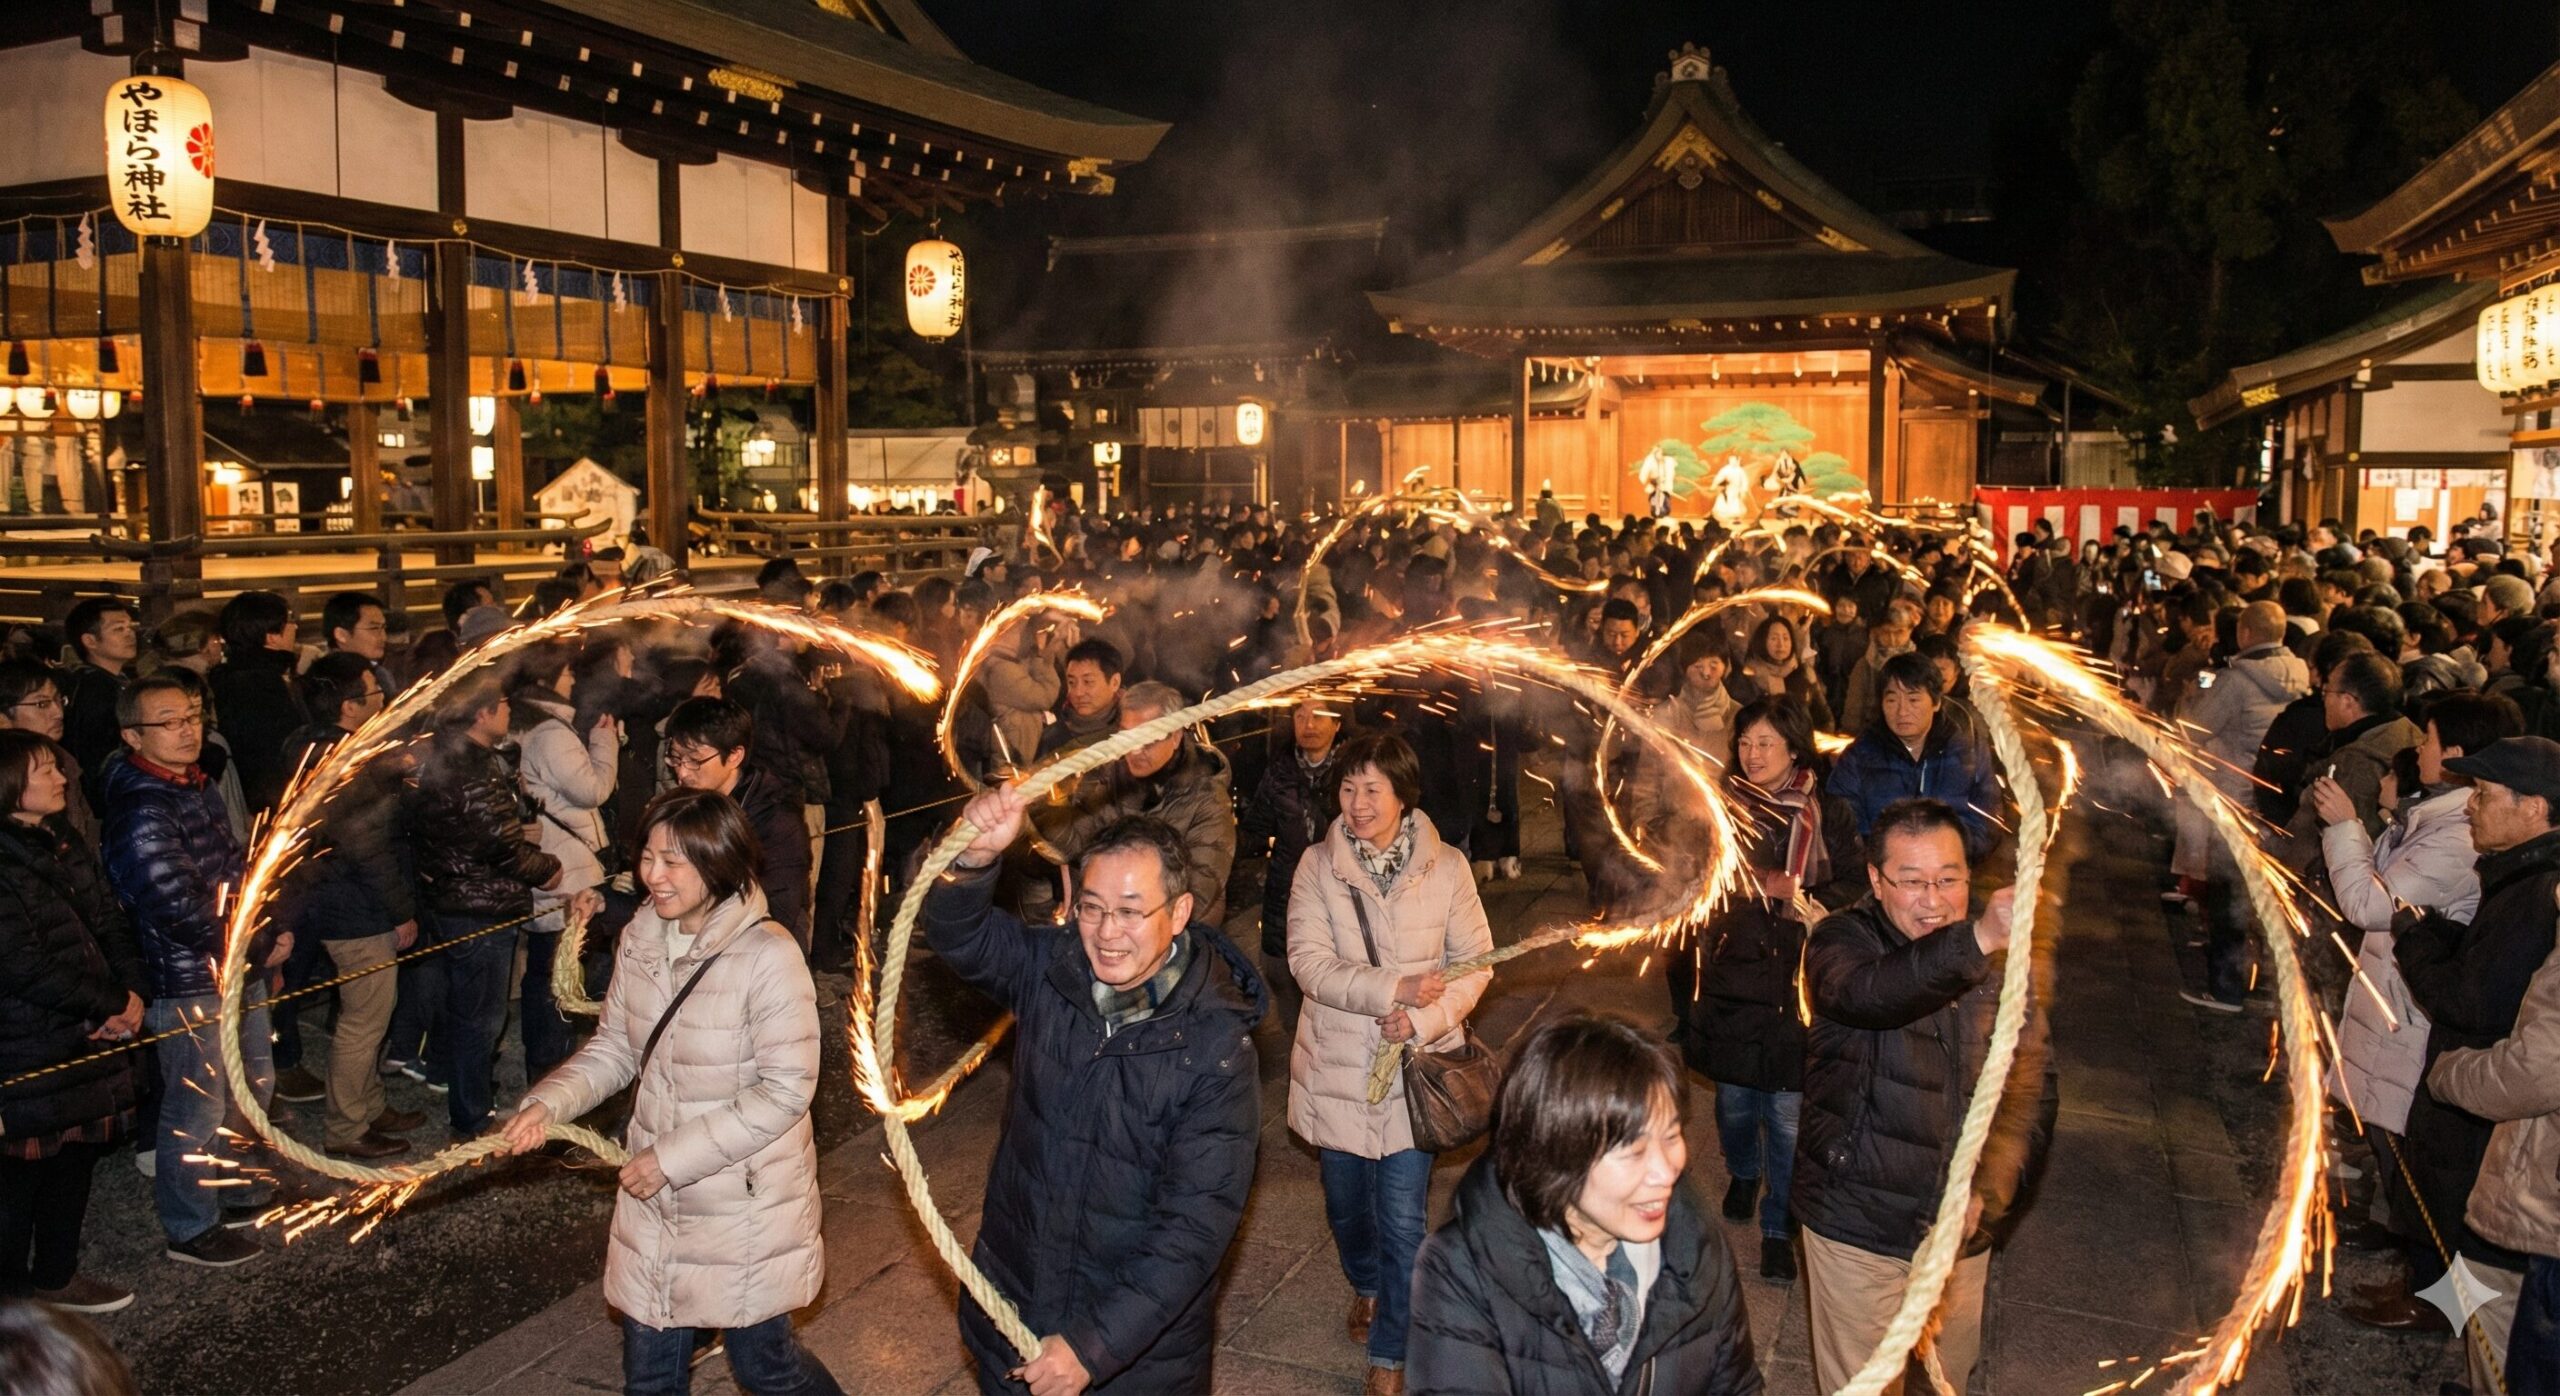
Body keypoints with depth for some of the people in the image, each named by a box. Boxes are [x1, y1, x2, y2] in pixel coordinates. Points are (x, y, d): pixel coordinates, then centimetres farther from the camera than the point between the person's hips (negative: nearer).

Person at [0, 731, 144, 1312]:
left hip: (89, 1036, 8)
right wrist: (114, 1003, -13)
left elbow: (110, 926, 9)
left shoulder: (68, 844, 9)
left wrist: (130, 994, -7)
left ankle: (56, 1275, 32)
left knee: (77, 1158, 16)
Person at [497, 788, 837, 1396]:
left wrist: (675, 1156, -19)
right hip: (655, 1199, 6)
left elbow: (786, 1090, -21)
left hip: (747, 1203, -5)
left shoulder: (767, 955, -23)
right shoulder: (641, 938, -3)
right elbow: (614, 1046, 8)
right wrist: (548, 1103, -10)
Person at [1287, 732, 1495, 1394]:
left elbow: (1474, 963, -3)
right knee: (1346, 1204, 18)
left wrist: (1425, 1019, -19)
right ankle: (1367, 1287, 50)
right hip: (1337, 1067, 2)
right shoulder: (1317, 866, -5)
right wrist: (1394, 988, -25)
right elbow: (1309, 962, -13)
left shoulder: (1446, 867, -5)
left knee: (1403, 1216, -1)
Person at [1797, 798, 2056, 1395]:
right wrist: (1975, 941, -53)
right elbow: (1868, 993, -37)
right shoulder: (1841, 941, -13)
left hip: (1961, 1232, 4)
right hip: (1857, 1228, -3)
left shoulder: (2001, 963, -1)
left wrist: (1987, 1191, -22)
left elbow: (2031, 1089, -7)